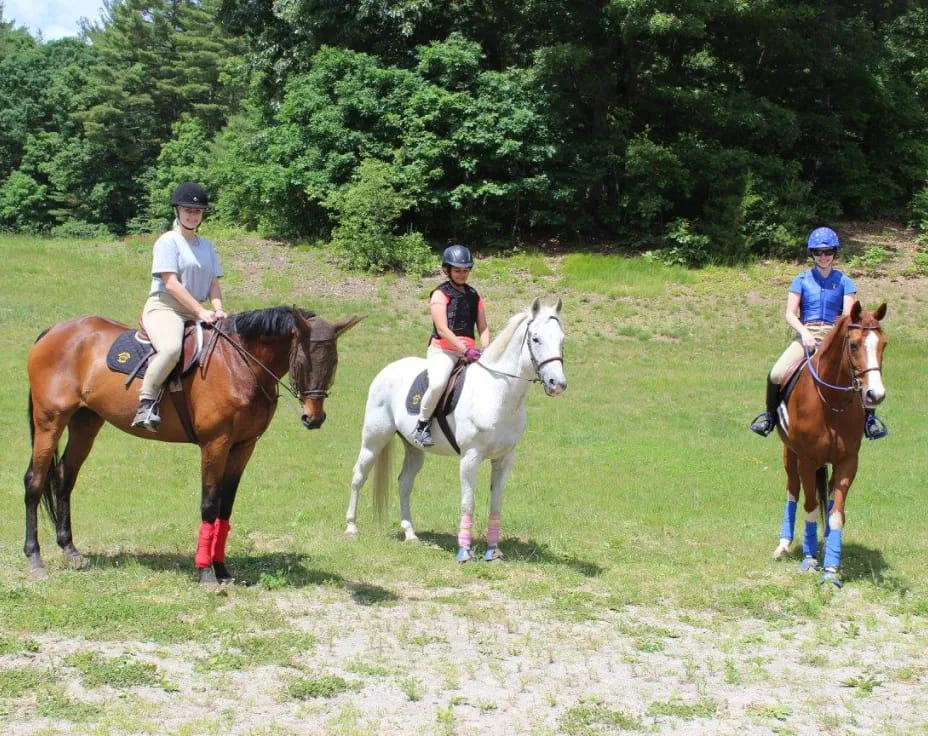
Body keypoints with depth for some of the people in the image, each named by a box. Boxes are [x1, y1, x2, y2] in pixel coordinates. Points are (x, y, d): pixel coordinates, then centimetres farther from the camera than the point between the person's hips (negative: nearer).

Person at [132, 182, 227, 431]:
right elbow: (171, 283, -12)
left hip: (195, 311, 8)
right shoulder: (167, 242, -2)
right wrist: (200, 311, -19)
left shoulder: (206, 246, 20)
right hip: (163, 307, -8)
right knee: (171, 347, -38)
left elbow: (213, 283, 13)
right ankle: (146, 403, -28)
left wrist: (217, 308, -9)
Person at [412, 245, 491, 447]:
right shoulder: (440, 294, 0)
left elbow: (483, 328, 12)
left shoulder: (474, 296, 17)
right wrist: (465, 350, -22)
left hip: (469, 352, 6)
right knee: (437, 383, -34)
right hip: (442, 350, -6)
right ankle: (421, 426, -16)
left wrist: (485, 351, -8)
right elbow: (442, 329, -12)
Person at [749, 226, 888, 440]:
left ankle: (869, 417, -3)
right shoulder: (802, 280, 9)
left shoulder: (844, 282, 10)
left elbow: (849, 315, 1)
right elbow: (790, 314, 1)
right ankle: (770, 414, 3)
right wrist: (805, 332, -17)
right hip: (806, 334, 0)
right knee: (776, 375, -22)